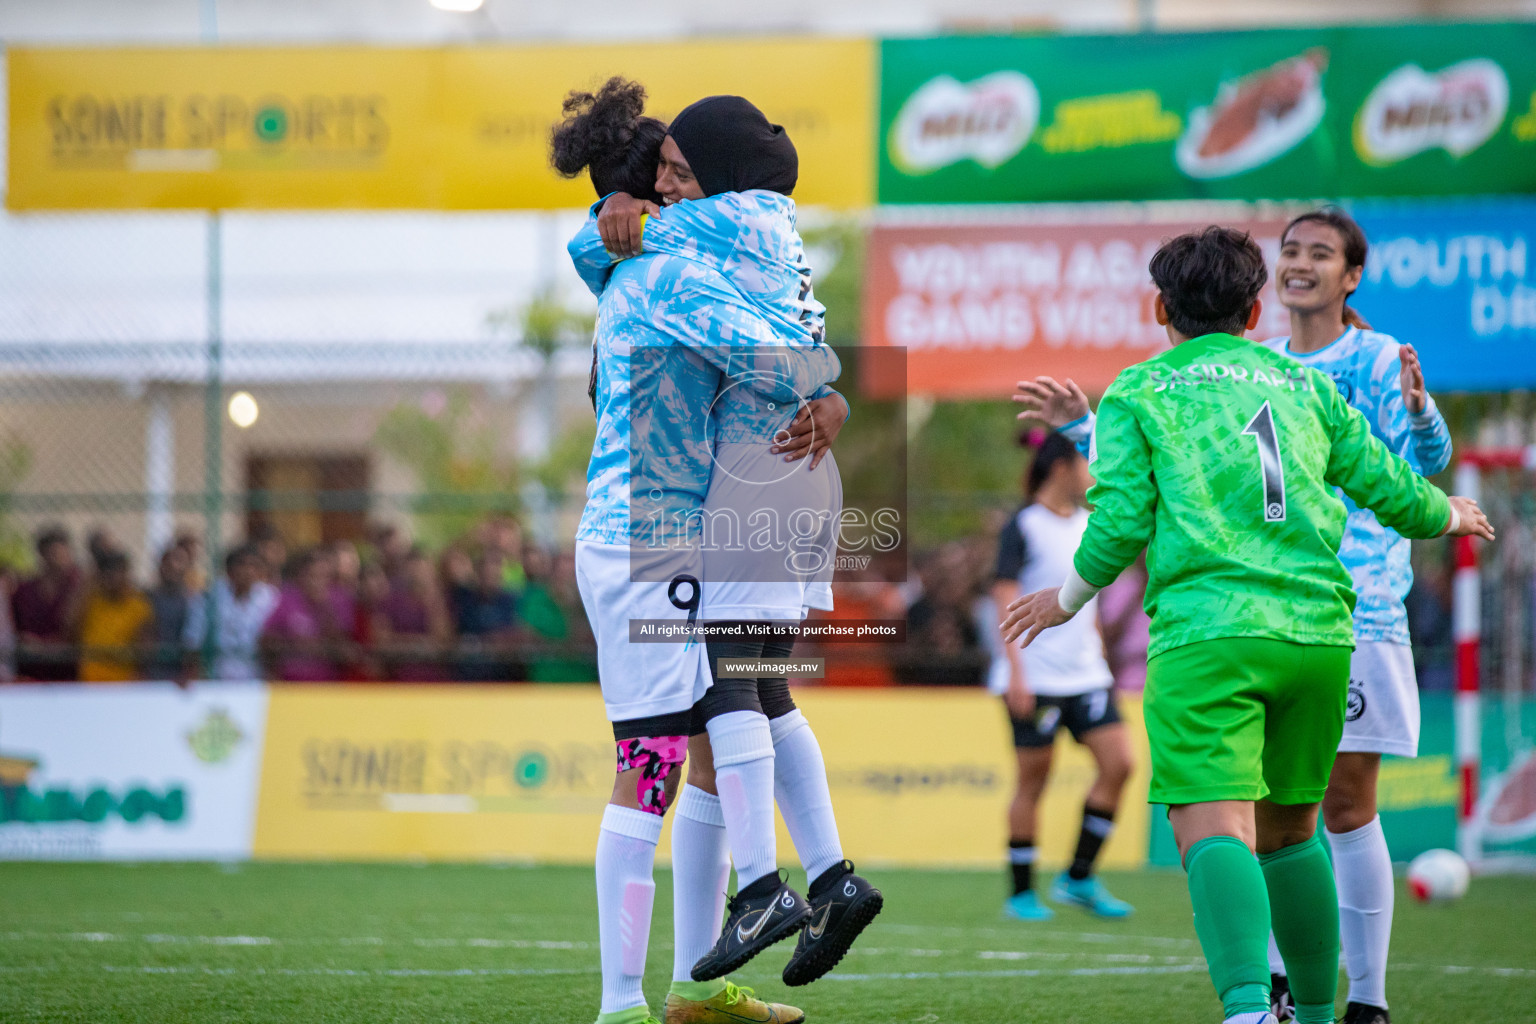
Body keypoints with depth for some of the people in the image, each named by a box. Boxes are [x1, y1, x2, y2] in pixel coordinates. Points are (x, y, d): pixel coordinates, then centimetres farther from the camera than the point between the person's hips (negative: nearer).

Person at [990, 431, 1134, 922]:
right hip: (1035, 677, -7)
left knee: (1118, 762, -6)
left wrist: (1100, 657, 20)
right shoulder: (1023, 527, -8)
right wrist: (1016, 670, -19)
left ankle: (1079, 877, 4)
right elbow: (1006, 600, -12)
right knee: (1033, 780, -2)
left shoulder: (1087, 525, 13)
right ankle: (1021, 893, 9)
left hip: (1085, 674, 7)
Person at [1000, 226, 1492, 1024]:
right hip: (1317, 631, 4)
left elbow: (1120, 524, 0)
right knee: (1288, 830, 21)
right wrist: (1449, 516, 43)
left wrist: (1066, 600, 17)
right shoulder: (1304, 388, 20)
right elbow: (1390, 489, 22)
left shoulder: (1136, 395, 10)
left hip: (1206, 636, -4)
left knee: (1214, 831, -16)